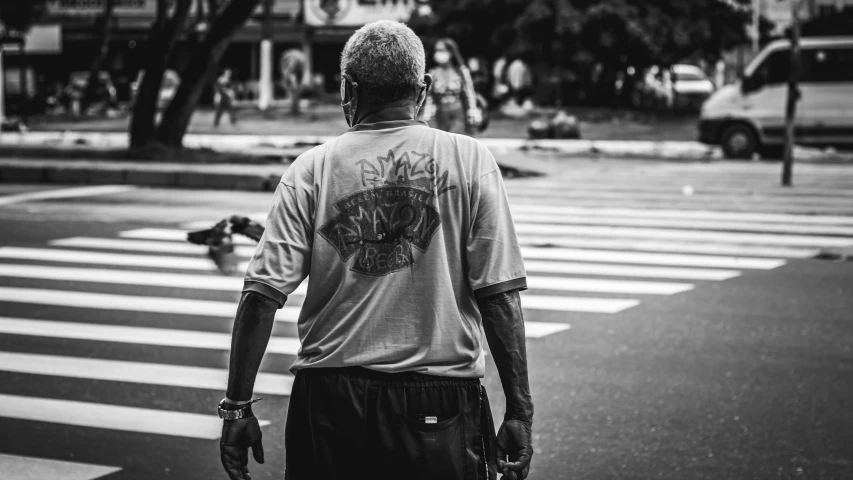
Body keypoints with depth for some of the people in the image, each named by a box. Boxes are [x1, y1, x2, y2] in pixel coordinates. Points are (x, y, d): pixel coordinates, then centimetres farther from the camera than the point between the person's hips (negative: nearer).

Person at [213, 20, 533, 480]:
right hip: (439, 401, -1)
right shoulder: (470, 161, -2)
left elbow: (262, 296, -4)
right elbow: (499, 296, -6)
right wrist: (519, 409, -2)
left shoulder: (311, 169, 1)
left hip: (327, 395, 1)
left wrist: (237, 406, 2)